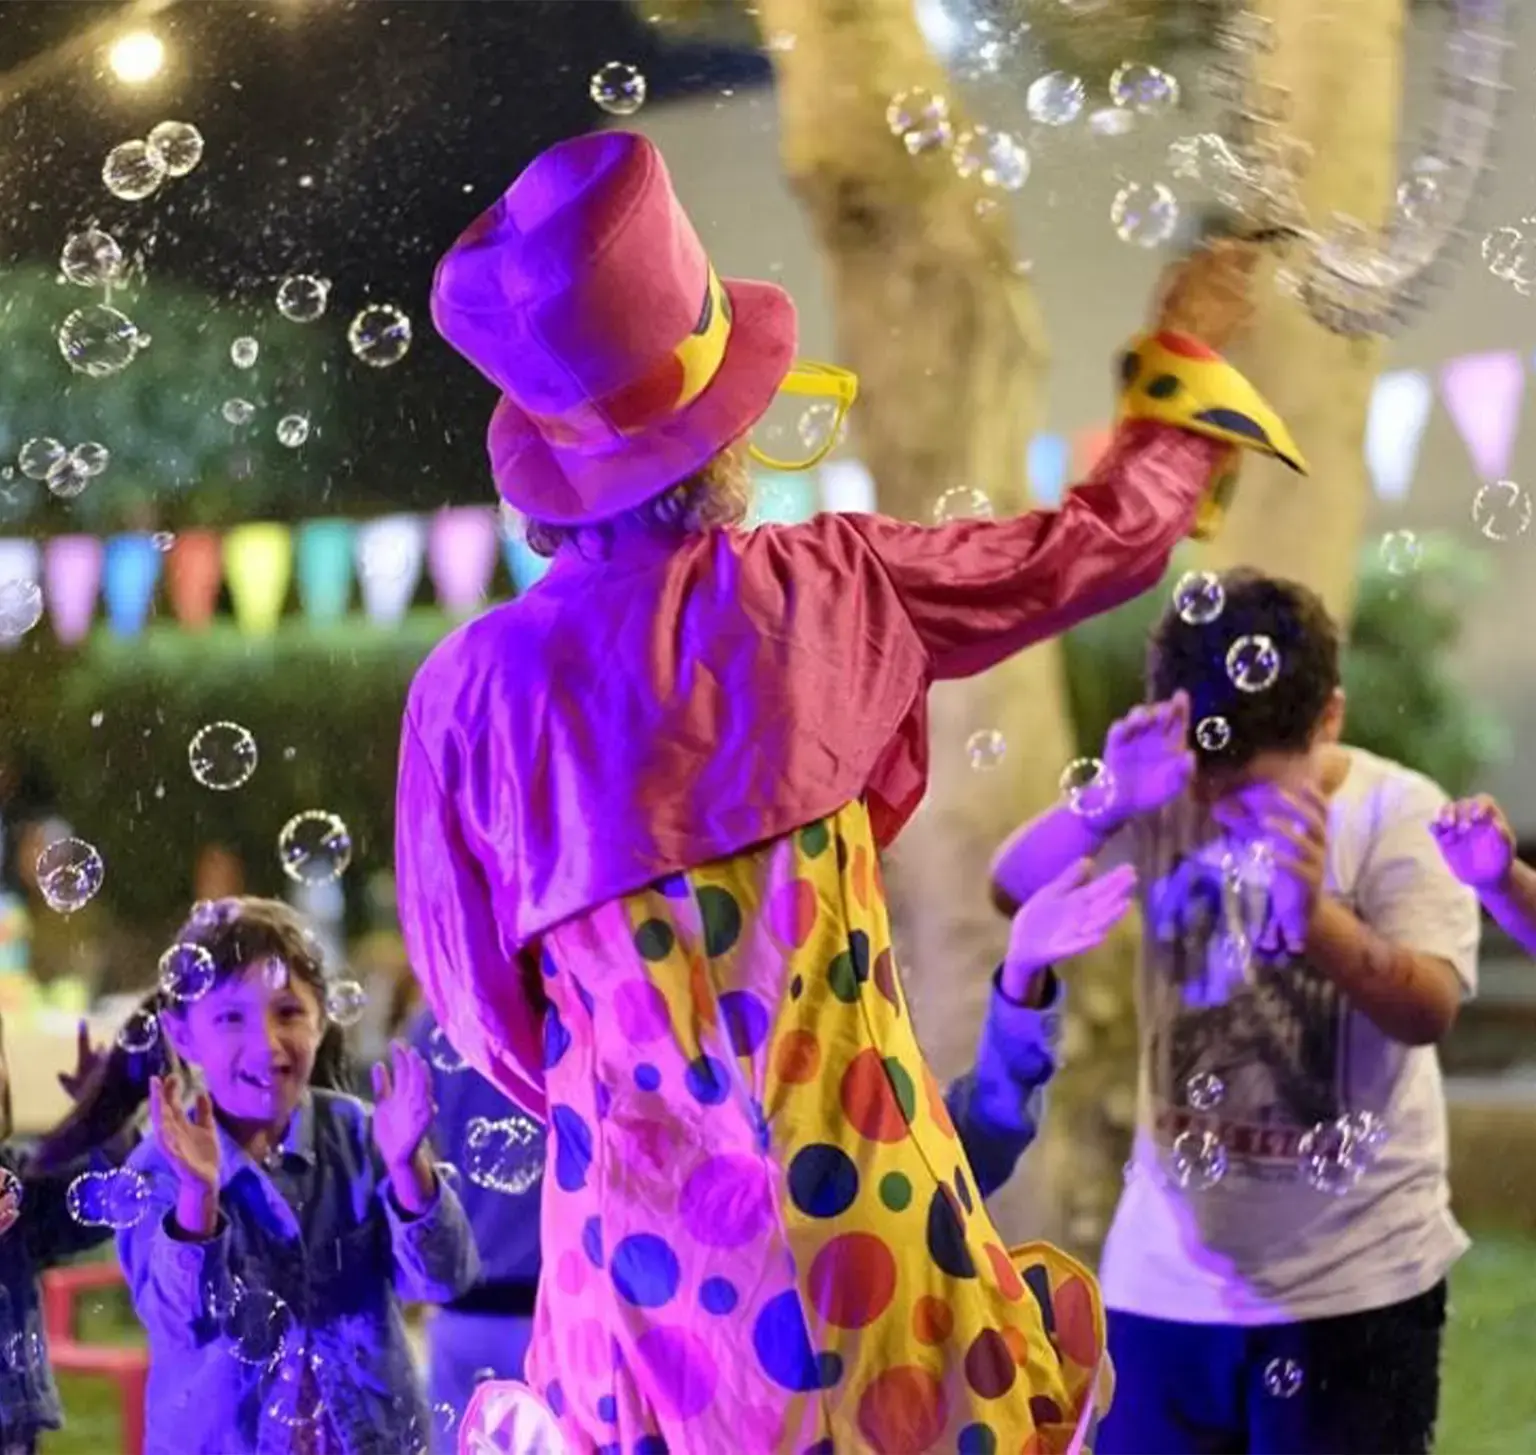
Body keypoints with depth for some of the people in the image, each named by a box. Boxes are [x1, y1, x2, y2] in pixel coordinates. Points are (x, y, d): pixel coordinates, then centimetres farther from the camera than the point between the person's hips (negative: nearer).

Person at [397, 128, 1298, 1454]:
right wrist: (1190, 357, 26)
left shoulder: (470, 688, -7)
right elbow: (1110, 539, 8)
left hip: (637, 1212, 1)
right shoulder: (826, 592, -7)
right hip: (846, 1188, -1)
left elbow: (480, 1006, 1)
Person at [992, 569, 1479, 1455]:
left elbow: (1429, 1011, -22)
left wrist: (1316, 918, -40)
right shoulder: (1165, 803, -1)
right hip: (1171, 1274, 3)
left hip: (1354, 1280, -2)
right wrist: (1106, 804, -33)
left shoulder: (1399, 815, -8)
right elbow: (1016, 889, -14)